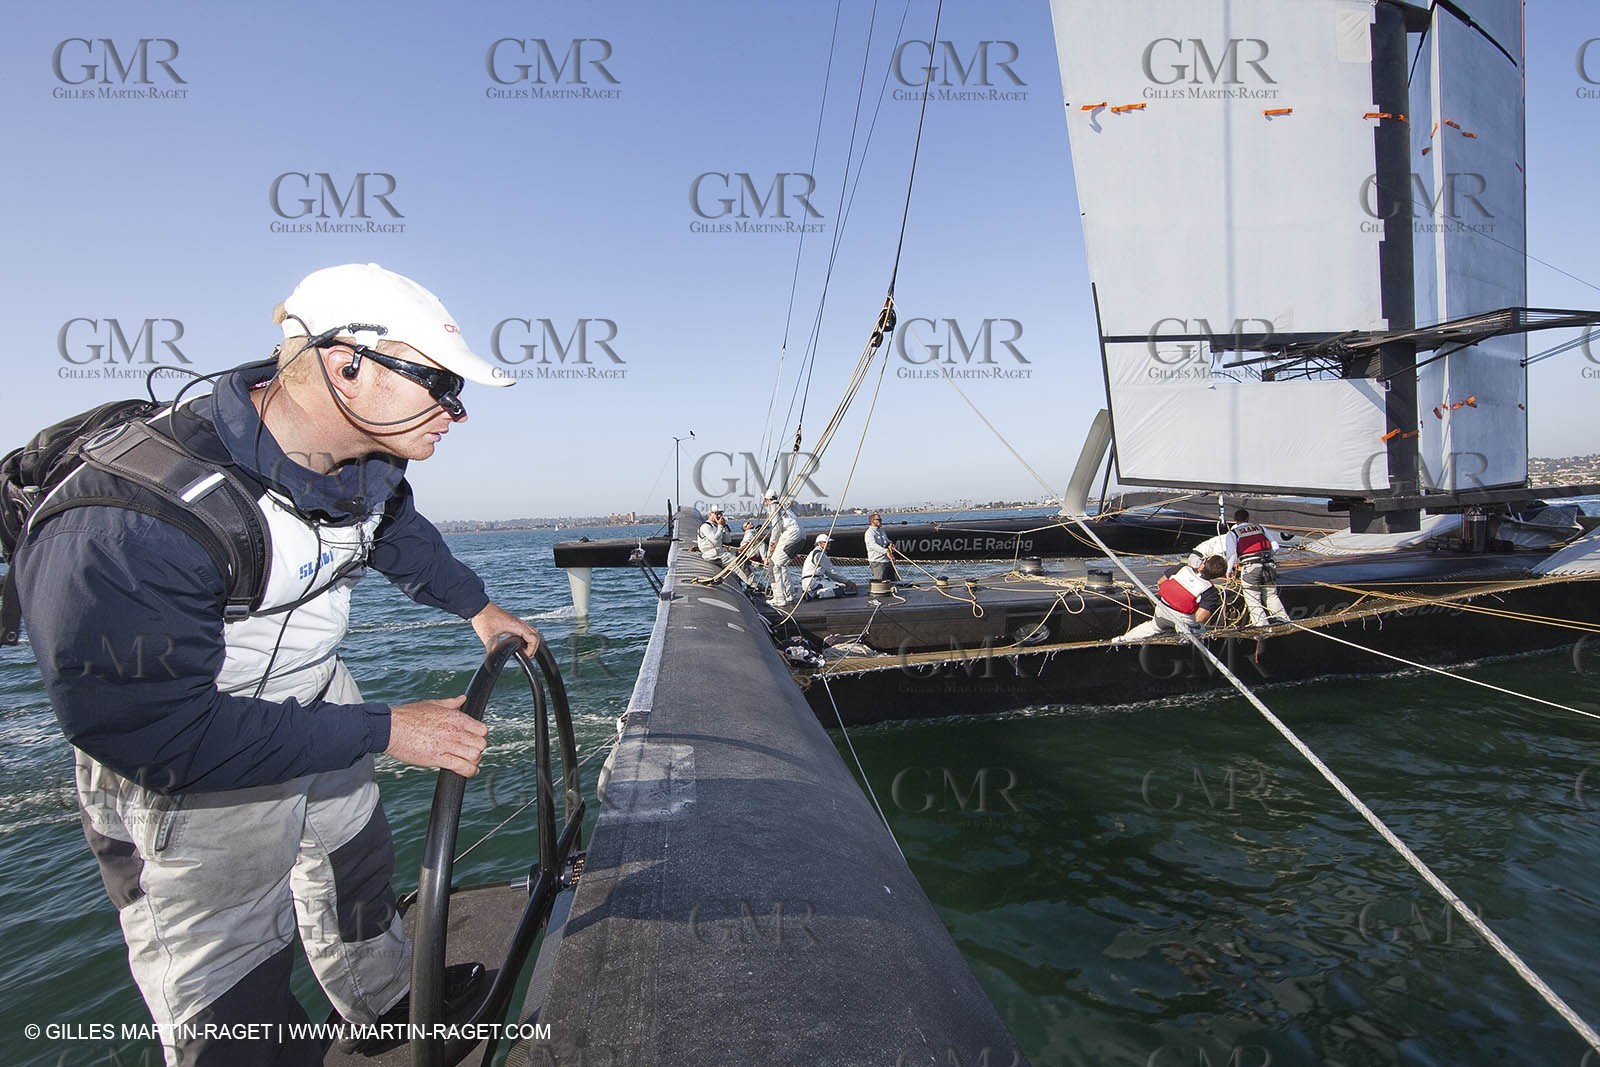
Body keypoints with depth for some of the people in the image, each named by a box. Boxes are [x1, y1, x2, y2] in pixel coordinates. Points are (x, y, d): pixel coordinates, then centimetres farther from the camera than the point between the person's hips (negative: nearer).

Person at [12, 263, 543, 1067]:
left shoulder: (370, 462, -13)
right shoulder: (129, 519, -37)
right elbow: (158, 736, -34)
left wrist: (477, 606, 16)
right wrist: (383, 731, -32)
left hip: (318, 706, 7)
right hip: (183, 767, -7)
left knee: (357, 867, 28)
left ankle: (389, 1001, 55)